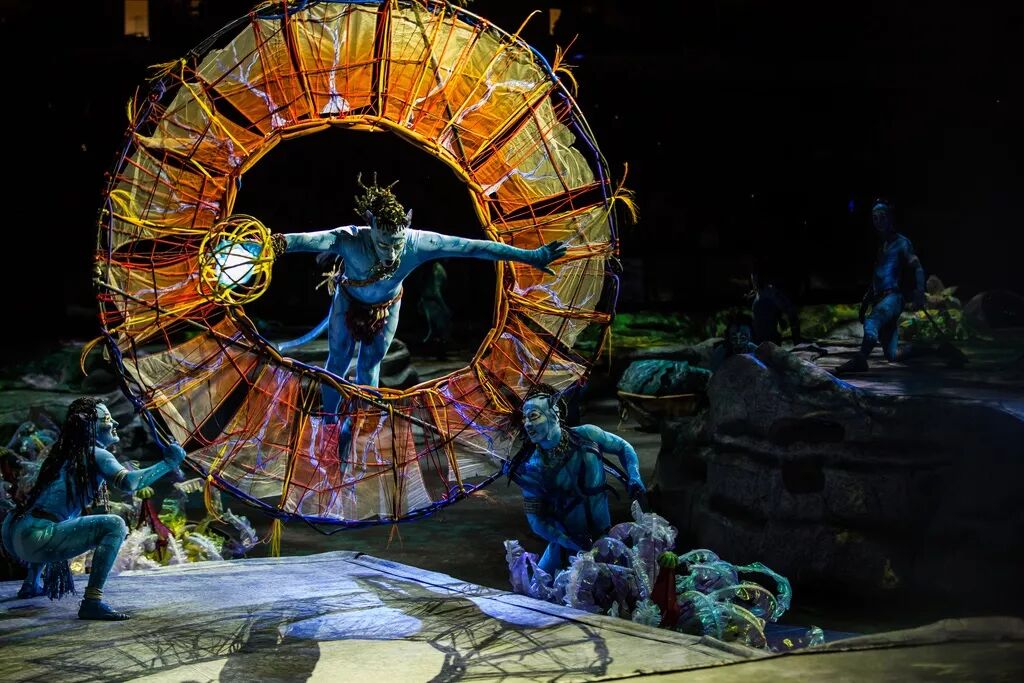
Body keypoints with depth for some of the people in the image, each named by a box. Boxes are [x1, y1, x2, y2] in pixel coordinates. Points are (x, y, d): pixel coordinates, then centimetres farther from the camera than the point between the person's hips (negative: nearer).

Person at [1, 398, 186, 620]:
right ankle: (92, 602, -22)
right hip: (37, 537, -9)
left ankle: (31, 583, 37)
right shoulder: (96, 454, -3)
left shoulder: (64, 452, 21)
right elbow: (128, 482, -21)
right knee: (115, 525, -16)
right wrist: (167, 464, -9)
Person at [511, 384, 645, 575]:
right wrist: (568, 542, -25)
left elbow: (622, 447, 3)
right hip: (565, 540, -1)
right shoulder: (532, 469, -19)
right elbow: (535, 518, -14)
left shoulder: (585, 435, -16)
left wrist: (634, 477, -12)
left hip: (604, 534, 1)